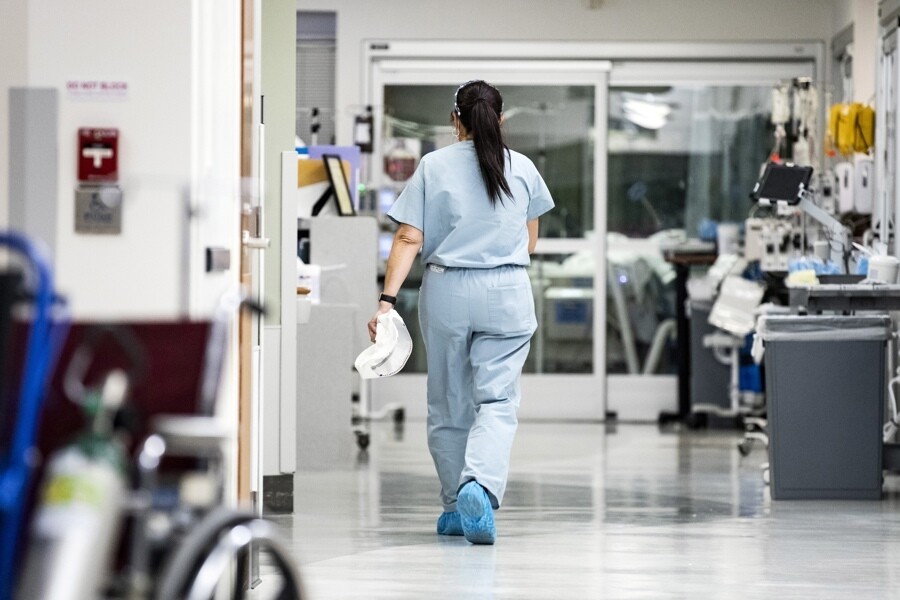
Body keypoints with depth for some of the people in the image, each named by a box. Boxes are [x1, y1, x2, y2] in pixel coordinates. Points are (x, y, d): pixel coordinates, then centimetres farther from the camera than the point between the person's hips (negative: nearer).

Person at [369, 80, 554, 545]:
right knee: (497, 401, -3)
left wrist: (388, 300, -10)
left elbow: (409, 239, -8)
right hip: (508, 294, 0)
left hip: (446, 292, 0)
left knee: (449, 404, 12)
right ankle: (480, 486, -28)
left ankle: (456, 508, 20)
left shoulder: (433, 166, -1)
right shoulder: (522, 169, 4)